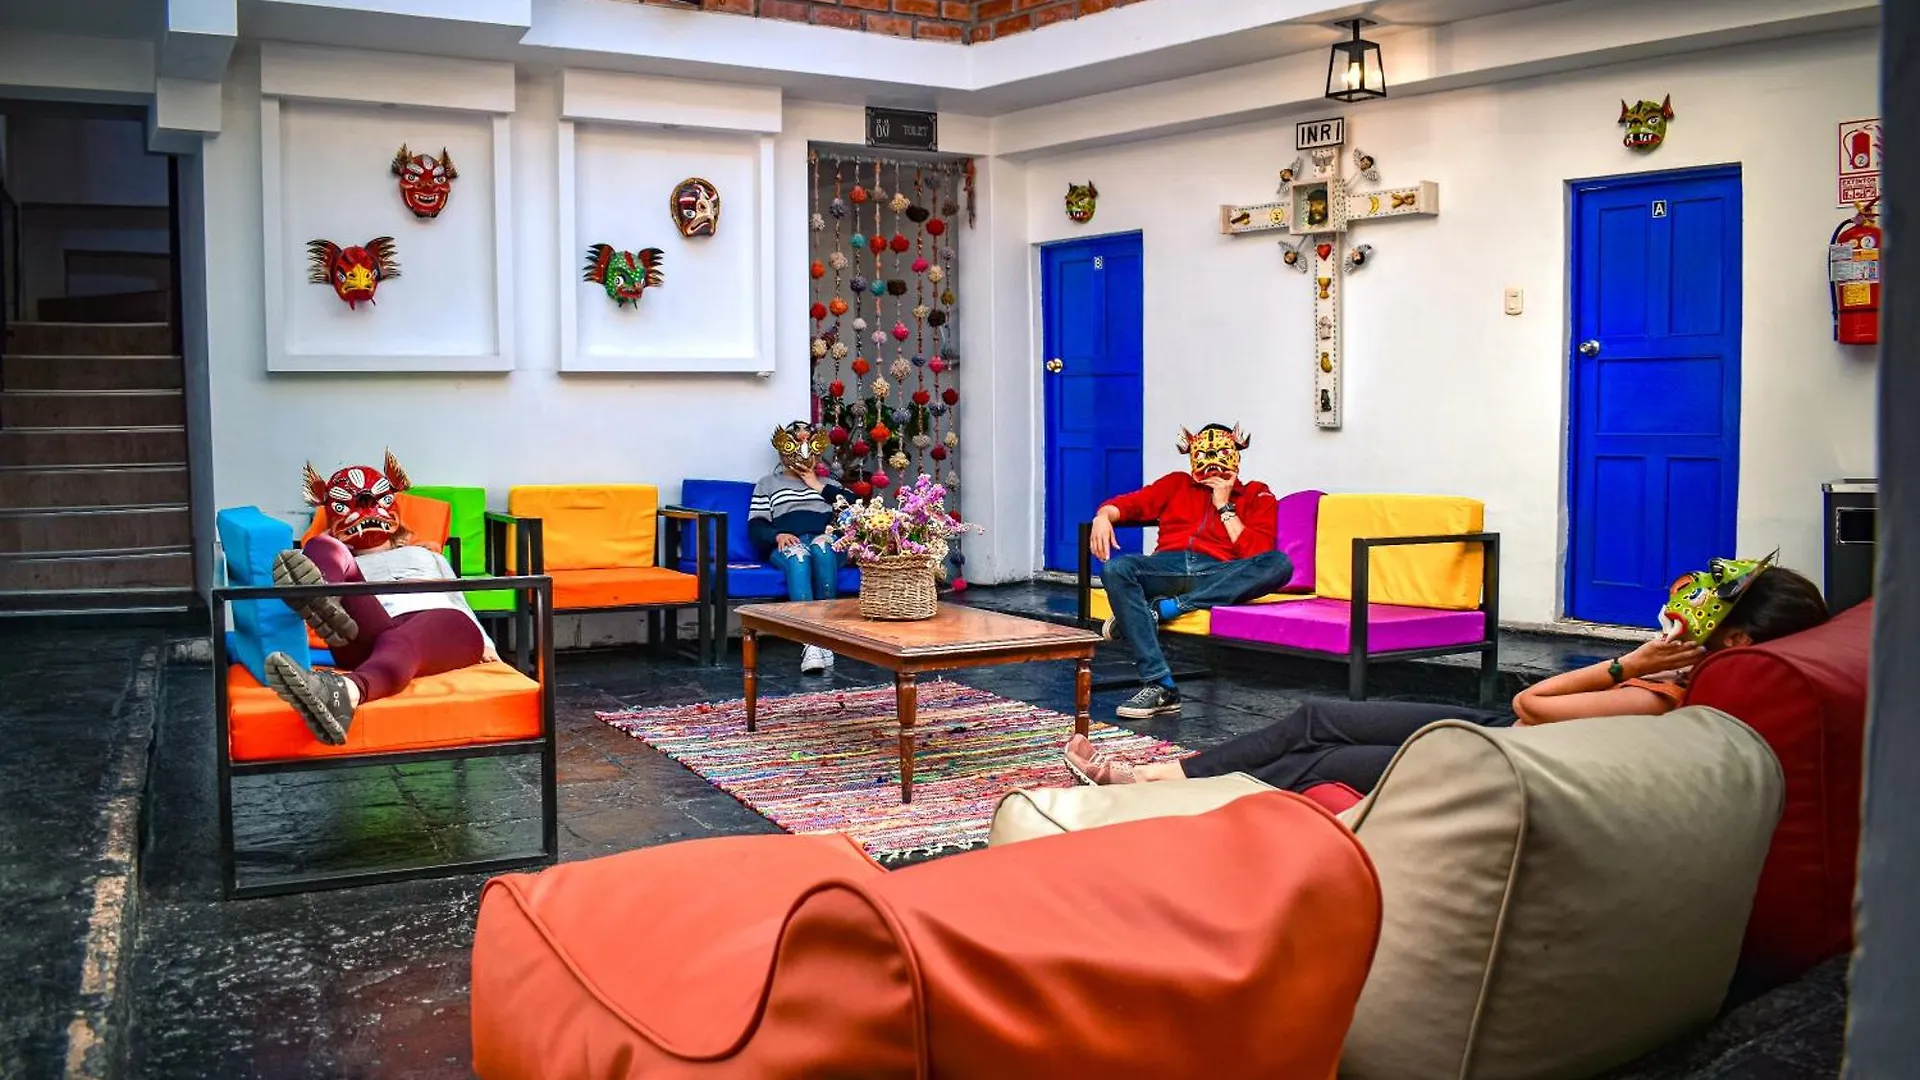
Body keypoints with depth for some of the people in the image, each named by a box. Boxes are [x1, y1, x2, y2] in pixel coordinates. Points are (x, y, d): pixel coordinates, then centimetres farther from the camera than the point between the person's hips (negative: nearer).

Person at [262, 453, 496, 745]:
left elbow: (460, 605, 33)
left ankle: (347, 691, -77)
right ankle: (325, 606, -59)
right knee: (322, 548, -21)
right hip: (367, 633, 0)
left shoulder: (425, 556, 45)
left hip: (440, 625, 0)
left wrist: (485, 644, 14)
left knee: (398, 643, -40)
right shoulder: (339, 566, 42)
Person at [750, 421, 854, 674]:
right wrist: (777, 536, -10)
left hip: (827, 543, 1)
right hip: (787, 546, -1)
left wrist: (820, 487, 10)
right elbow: (756, 526, 12)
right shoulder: (768, 484, 27)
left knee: (821, 546, -38)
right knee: (797, 556, -39)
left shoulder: (827, 483, 32)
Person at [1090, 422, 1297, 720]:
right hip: (1168, 567, 1)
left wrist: (1224, 506, 4)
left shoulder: (1256, 495, 19)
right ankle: (1161, 687, -38)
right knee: (1115, 568, -32)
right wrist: (1103, 516, -7)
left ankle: (1159, 611, -34)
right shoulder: (1177, 484, 27)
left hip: (1218, 577, -1)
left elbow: (1257, 554, 3)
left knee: (1279, 564, -31)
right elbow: (1127, 503, 15)